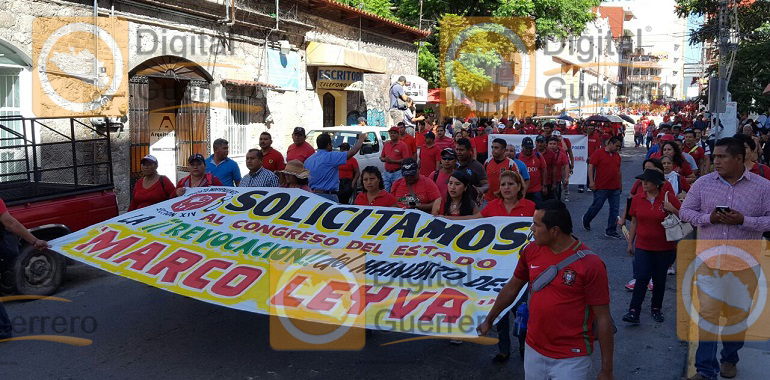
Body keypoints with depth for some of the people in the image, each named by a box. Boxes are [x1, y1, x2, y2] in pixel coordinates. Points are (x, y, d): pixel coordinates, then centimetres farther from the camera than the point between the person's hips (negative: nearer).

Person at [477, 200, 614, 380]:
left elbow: (603, 318, -13)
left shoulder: (590, 264, -18)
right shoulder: (531, 251, -3)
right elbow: (512, 287, 12)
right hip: (533, 350, 5)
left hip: (572, 359, -5)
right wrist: (489, 320, 22)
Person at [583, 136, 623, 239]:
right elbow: (591, 167, -12)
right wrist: (591, 181, -20)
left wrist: (620, 183, 22)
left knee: (615, 209, 3)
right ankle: (586, 220, 31)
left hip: (615, 188, 6)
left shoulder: (617, 155, 12)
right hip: (601, 187, -6)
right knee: (596, 206, 3)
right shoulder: (598, 153, -8)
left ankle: (611, 231, 10)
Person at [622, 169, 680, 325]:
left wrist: (673, 210, -20)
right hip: (643, 246, 1)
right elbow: (634, 222, 8)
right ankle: (634, 312, -6)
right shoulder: (637, 198, 0)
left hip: (664, 248, -1)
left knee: (659, 280, 10)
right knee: (642, 278, -8)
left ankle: (656, 309, 28)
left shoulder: (669, 197, -7)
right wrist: (630, 243, 10)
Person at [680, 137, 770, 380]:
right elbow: (685, 211, 3)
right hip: (709, 260, 0)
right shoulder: (703, 183, -2)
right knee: (708, 313, 1)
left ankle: (729, 358, 37)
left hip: (744, 263, 0)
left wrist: (743, 220, -21)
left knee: (738, 314, 15)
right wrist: (708, 218, -16)